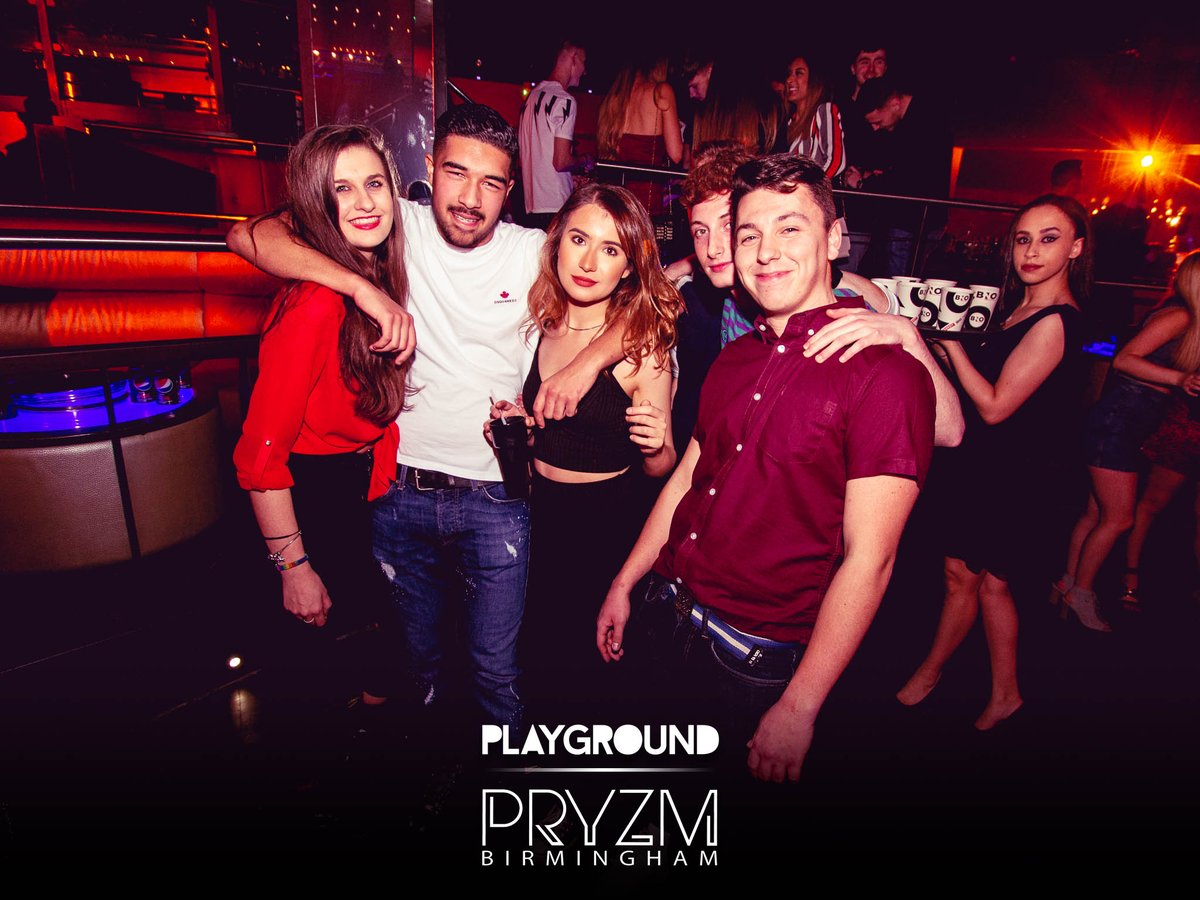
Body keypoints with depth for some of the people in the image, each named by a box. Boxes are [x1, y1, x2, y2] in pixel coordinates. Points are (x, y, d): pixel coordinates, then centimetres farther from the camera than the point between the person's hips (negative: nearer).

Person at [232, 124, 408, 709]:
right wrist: (293, 567, -21)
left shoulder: (382, 279, -2)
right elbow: (260, 456, -25)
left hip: (367, 485, 7)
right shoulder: (316, 303, -26)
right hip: (318, 498, -7)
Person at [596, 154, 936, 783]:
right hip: (664, 616, 7)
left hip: (758, 659, -6)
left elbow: (868, 560, -19)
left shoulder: (886, 373, -17)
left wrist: (797, 709, -18)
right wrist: (624, 583, 13)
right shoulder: (735, 358, 5)